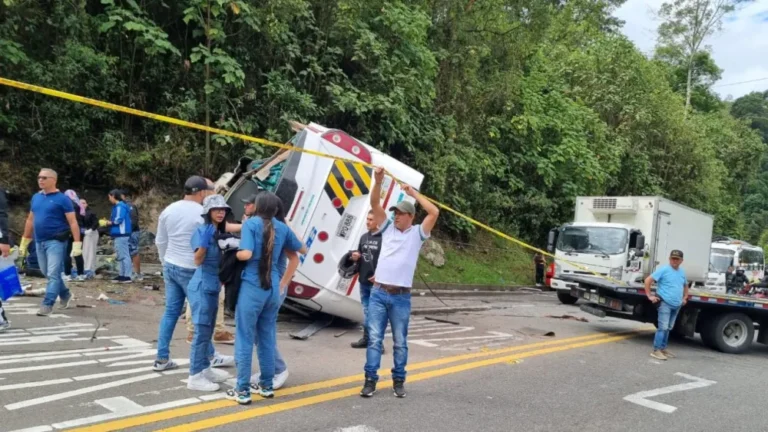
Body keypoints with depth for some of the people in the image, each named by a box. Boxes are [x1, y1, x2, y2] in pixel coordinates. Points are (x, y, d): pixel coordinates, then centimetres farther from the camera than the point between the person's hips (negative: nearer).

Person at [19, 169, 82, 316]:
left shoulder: (62, 199, -8)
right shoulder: (36, 197, 12)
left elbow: (73, 222, -11)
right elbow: (30, 220, 19)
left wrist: (77, 244, -18)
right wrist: (24, 242, 17)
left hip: (56, 241, -7)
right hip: (39, 242, 7)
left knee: (53, 274, -8)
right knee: (49, 274, 15)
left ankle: (47, 305, -5)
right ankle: (66, 295, 33)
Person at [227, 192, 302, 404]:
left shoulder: (251, 223, -7)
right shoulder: (282, 228, 9)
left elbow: (246, 254, -20)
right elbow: (294, 257, 17)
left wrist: (234, 253, 2)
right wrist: (283, 284, 21)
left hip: (252, 288, -5)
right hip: (273, 289, 5)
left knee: (245, 339, 3)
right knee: (267, 339, 16)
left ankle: (242, 391, 7)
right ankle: (267, 386, 24)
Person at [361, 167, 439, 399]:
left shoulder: (417, 233, 2)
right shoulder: (387, 228, 10)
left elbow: (434, 212, -11)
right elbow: (375, 204, 1)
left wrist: (413, 193, -7)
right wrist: (378, 181, -14)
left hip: (401, 297, -2)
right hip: (378, 293, 2)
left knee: (400, 342, 9)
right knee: (374, 338, 2)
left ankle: (399, 380, 20)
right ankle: (370, 380, 8)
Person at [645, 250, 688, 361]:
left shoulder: (682, 272, 13)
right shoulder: (663, 269, -9)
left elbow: (685, 286, 31)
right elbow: (648, 280, -11)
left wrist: (685, 298, 18)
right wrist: (650, 295, -13)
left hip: (676, 305, 7)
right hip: (665, 303, -7)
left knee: (668, 328, 13)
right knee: (663, 327, -12)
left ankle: (663, 349, 22)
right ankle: (656, 350, -9)